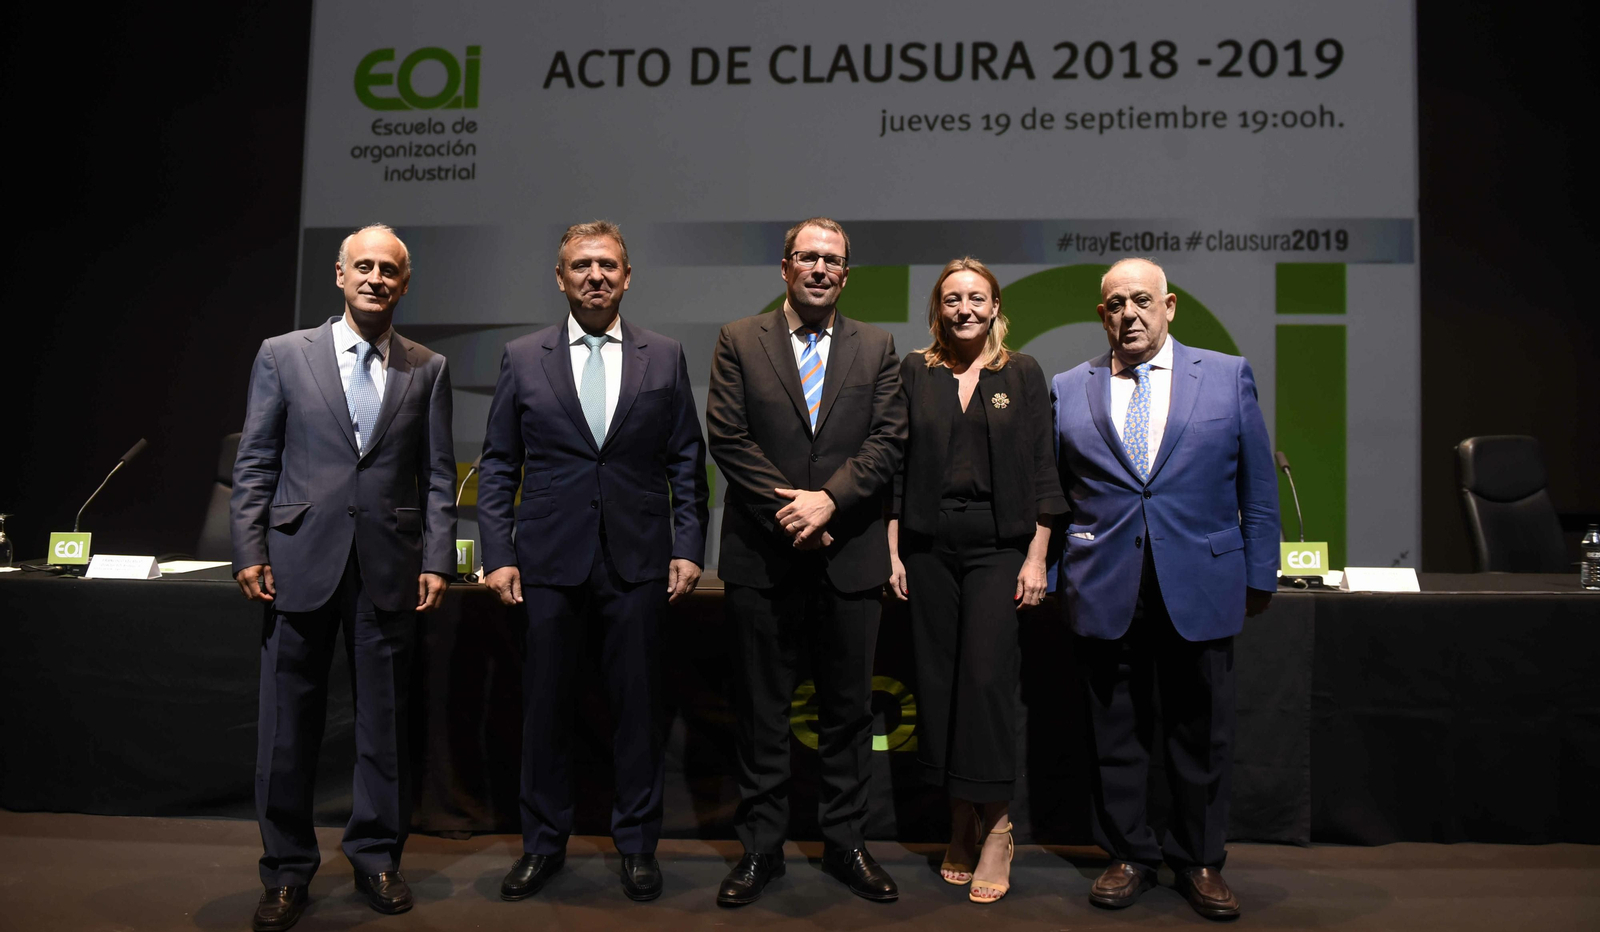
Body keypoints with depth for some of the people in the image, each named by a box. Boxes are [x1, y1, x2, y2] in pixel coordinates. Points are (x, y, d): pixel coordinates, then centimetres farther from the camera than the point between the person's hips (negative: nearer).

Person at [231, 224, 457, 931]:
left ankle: (376, 858, 25)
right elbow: (254, 464, 5)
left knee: (384, 720, 9)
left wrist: (437, 562, -1)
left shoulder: (428, 369, 8)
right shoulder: (284, 355, 6)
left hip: (390, 567, 1)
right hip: (301, 561, 0)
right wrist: (249, 553, -2)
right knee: (288, 723, 6)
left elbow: (438, 476, 6)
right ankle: (287, 871, 21)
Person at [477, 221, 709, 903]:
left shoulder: (665, 358, 6)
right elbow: (498, 466, 7)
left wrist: (687, 549, 0)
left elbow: (686, 463, 7)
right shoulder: (522, 358, 6)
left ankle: (637, 844, 23)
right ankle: (544, 843, 25)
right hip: (550, 563, 0)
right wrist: (498, 555, -1)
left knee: (637, 706, 7)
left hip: (638, 563, 0)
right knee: (546, 706, 8)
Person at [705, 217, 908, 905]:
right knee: (761, 712, 8)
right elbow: (727, 437, -4)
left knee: (848, 708, 10)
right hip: (762, 557, -1)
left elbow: (887, 440, 0)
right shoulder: (738, 341, 5)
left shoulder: (876, 347, 10)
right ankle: (761, 847, 22)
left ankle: (846, 843, 25)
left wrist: (829, 500, -14)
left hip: (850, 557, 2)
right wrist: (788, 508, -12)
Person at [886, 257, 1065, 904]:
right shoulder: (914, 373, 8)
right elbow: (894, 467, 7)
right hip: (928, 548, 2)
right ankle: (961, 823, 18)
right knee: (937, 681, 4)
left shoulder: (1022, 374, 5)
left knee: (987, 679, -8)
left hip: (998, 547, -2)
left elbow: (1041, 470, 3)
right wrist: (892, 552, 1)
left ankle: (997, 827, 5)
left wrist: (1036, 558, -4)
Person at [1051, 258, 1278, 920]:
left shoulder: (1228, 376, 5)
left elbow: (1257, 487, 7)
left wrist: (1259, 574, 5)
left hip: (1199, 588, 0)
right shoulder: (1069, 390, 7)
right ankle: (1129, 855, 25)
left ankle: (1200, 862, 26)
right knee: (1116, 734, 8)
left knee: (1201, 735, 9)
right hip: (1104, 591, 1)